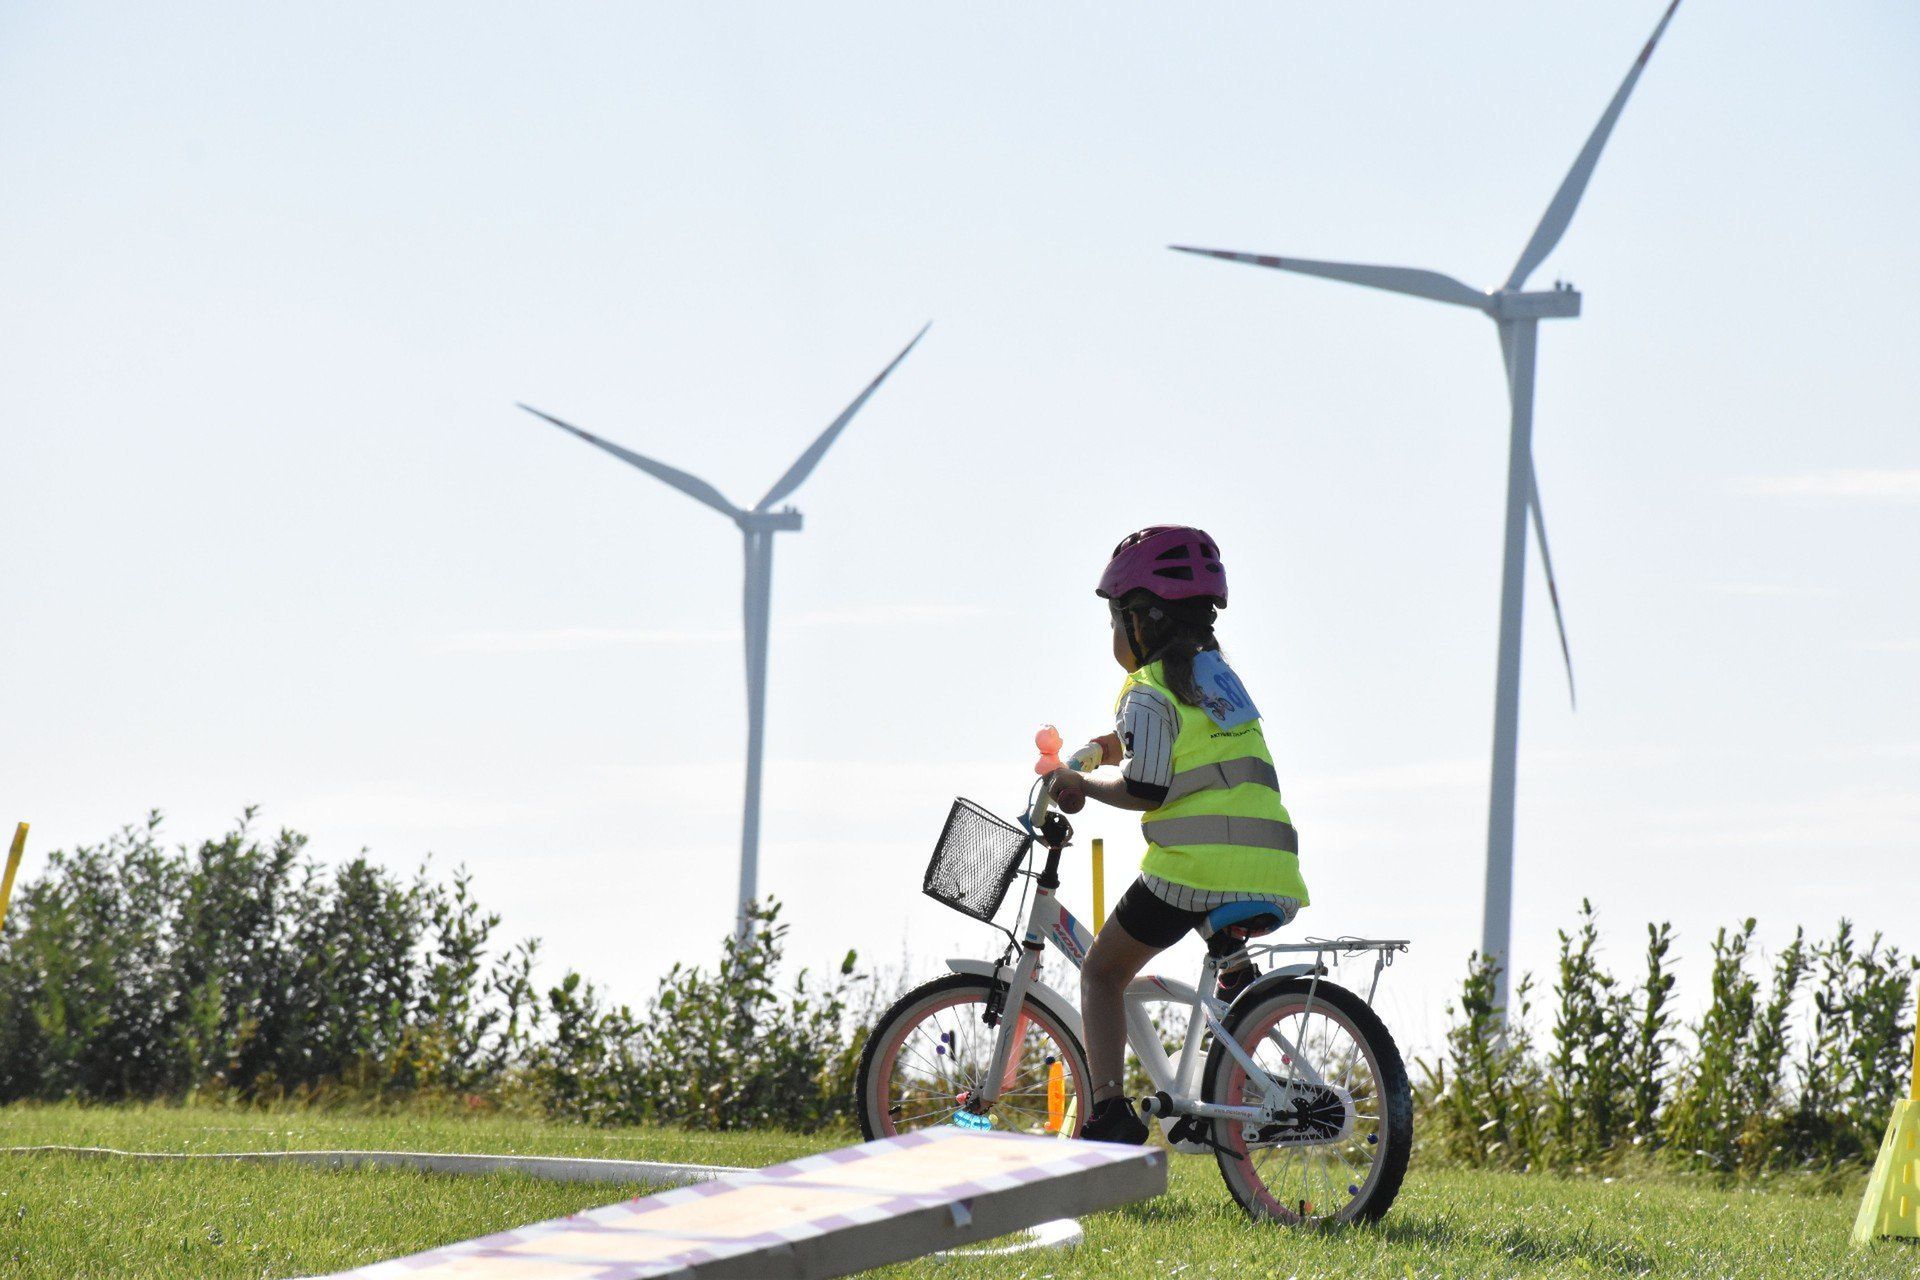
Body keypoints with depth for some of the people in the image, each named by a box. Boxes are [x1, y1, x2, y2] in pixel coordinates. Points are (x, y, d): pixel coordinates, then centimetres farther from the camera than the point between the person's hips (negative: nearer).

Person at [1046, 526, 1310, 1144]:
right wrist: (1124, 749, 31)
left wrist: (1079, 783, 4)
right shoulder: (1218, 673, 21)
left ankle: (1110, 1109, -6)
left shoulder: (1150, 689, -3)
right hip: (1269, 873, 7)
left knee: (1102, 973, 7)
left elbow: (1145, 790, -10)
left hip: (1196, 866, -7)